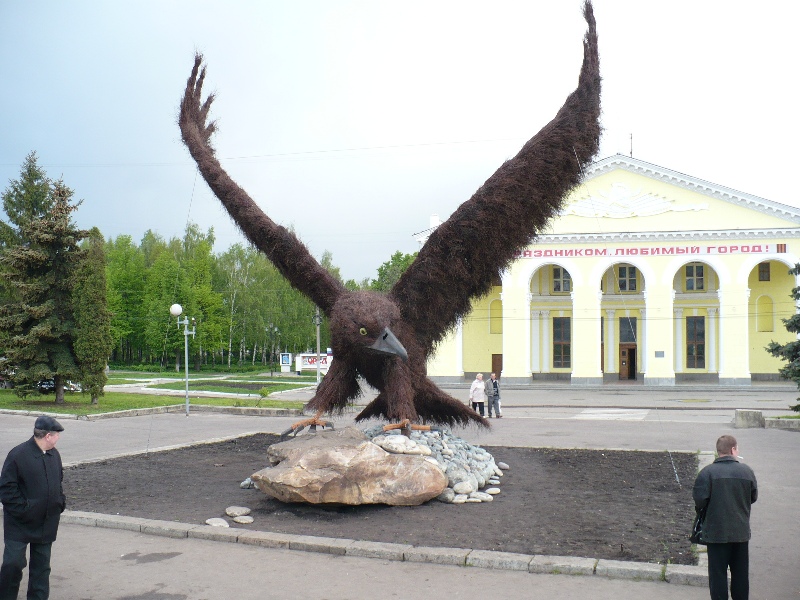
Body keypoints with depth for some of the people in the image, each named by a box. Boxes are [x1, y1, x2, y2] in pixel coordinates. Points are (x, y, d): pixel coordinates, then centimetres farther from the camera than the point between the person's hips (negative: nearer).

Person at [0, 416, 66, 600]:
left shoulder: (54, 455, 7)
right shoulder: (18, 455, -15)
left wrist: (60, 503, 5)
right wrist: (22, 509, -17)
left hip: (47, 523, 6)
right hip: (20, 524, -6)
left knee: (41, 566, 12)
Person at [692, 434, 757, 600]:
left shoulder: (708, 472, -13)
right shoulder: (747, 471, -2)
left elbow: (699, 500, -15)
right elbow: (753, 497, 8)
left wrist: (699, 508, 6)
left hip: (716, 532, -3)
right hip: (741, 532, 3)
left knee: (718, 574, 5)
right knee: (740, 573, 16)